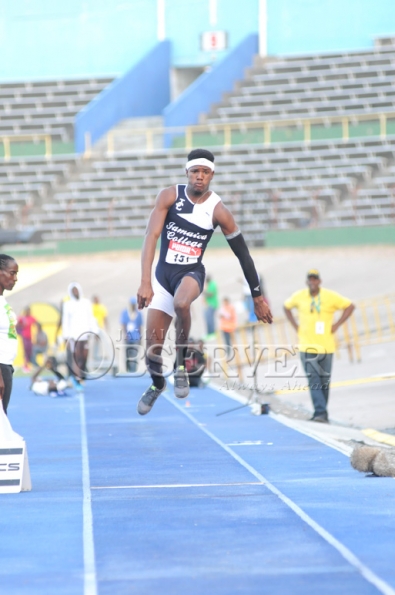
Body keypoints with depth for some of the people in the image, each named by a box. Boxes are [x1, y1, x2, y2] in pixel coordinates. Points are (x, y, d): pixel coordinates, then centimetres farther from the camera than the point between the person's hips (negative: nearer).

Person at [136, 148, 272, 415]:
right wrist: (145, 282, -29)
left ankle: (182, 364, -16)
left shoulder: (218, 211, -11)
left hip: (191, 273, -2)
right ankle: (157, 383, 35)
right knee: (152, 349, 0)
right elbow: (151, 236, -18)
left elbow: (243, 254, -3)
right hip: (163, 273, 2)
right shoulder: (170, 196, -10)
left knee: (181, 304, -39)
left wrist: (258, 297, 0)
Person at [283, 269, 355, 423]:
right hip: (307, 345, 0)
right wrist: (295, 325, 8)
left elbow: (350, 306, 2)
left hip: (326, 345, 0)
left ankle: (321, 413, 17)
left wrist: (337, 324, -4)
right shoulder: (299, 296, 1)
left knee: (324, 381, 6)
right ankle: (320, 412, -16)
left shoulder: (330, 296, -5)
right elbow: (286, 306, 19)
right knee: (313, 380, -10)